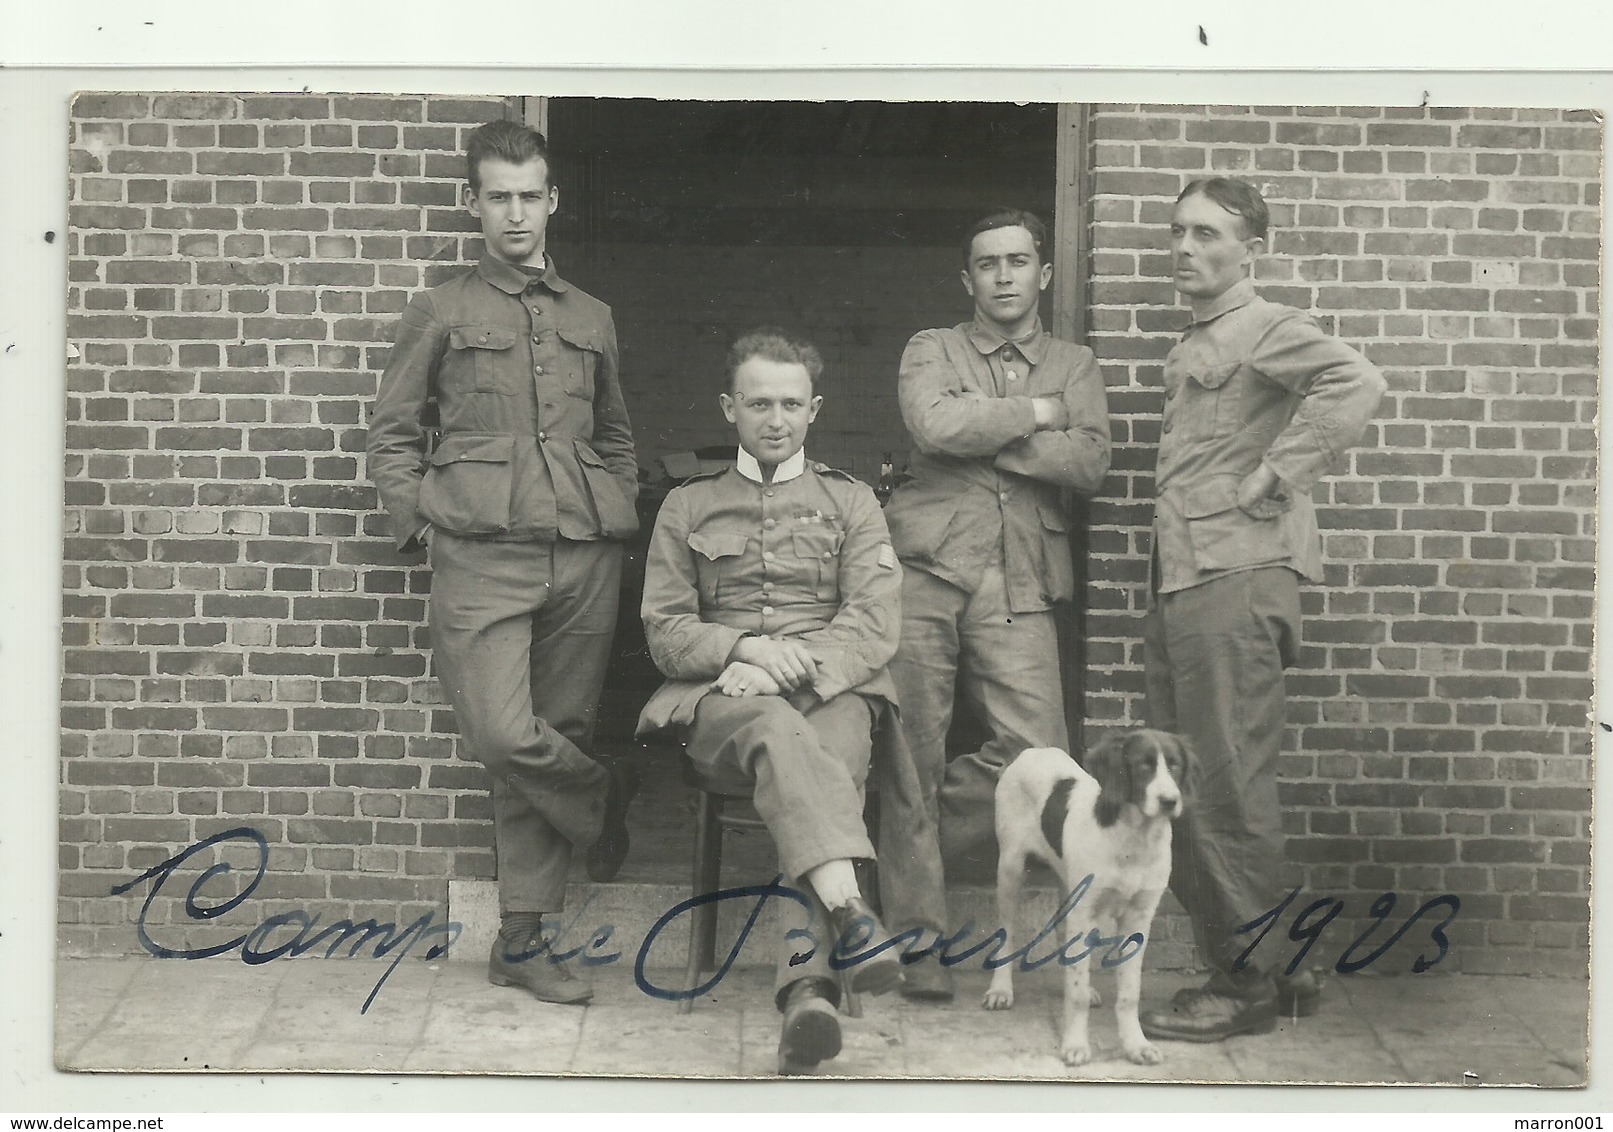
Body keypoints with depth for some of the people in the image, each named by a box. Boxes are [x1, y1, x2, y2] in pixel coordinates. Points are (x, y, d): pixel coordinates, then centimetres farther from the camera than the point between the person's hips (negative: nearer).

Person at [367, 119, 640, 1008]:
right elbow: (391, 430, 10)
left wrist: (618, 516, 15)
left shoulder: (592, 320, 19)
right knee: (505, 736, -19)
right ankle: (605, 799, 13)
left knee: (554, 738, 2)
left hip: (583, 559, 3)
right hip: (483, 557, -3)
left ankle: (523, 938, 10)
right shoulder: (442, 314, 9)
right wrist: (419, 517, -1)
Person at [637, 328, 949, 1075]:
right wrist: (745, 646, -9)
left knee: (832, 755, -36)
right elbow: (665, 631, 11)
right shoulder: (688, 507, 21)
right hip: (723, 697, 0)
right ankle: (847, 913, -59)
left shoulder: (851, 502, 20)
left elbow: (875, 624, 5)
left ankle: (806, 983, -52)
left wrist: (796, 666, -13)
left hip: (834, 687, 0)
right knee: (779, 732, -38)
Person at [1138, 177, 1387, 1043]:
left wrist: (1271, 479, -20)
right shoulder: (1192, 350, 20)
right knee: (1178, 791, 13)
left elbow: (1355, 383, -25)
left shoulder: (1264, 330, -7)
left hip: (1236, 581, -10)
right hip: (1177, 583, 10)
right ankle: (1273, 967, 22)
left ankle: (1248, 985, 3)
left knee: (1228, 791, -6)